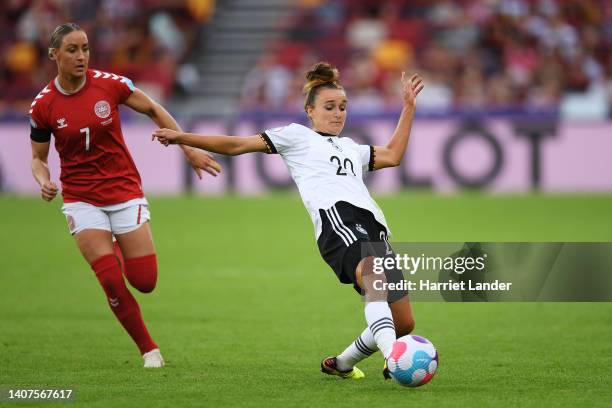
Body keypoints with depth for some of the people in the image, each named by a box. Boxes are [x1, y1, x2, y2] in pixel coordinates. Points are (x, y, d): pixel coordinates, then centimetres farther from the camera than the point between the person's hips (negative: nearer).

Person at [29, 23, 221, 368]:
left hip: (125, 190, 0)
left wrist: (189, 148, 3)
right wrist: (44, 182, -15)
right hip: (82, 199, 0)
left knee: (145, 281, -3)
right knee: (111, 282, -14)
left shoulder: (110, 84, -9)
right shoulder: (43, 106, -7)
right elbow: (38, 158, 7)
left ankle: (119, 250, 33)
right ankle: (149, 349, 6)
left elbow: (154, 111, 6)